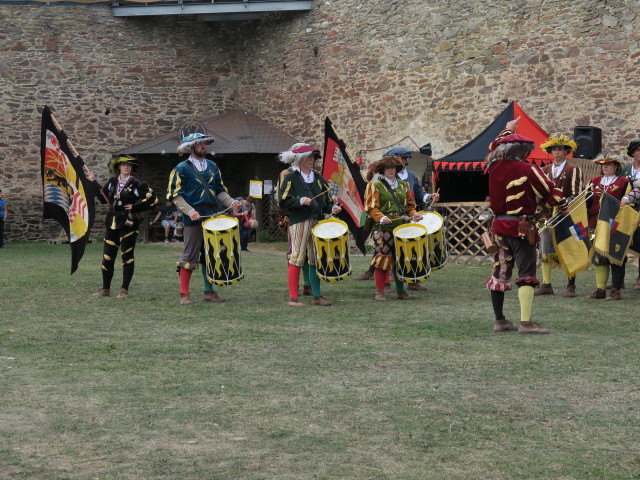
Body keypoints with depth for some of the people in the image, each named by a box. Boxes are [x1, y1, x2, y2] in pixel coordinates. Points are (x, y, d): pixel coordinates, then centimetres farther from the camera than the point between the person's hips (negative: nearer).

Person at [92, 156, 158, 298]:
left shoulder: (136, 184, -5)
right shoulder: (112, 182, 10)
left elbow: (153, 200, -7)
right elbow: (103, 199, 19)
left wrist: (134, 207, -8)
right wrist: (94, 184, 13)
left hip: (128, 223, -5)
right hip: (112, 222, 5)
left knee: (127, 256, 0)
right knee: (107, 257, 4)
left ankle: (124, 290, 7)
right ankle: (105, 289, 13)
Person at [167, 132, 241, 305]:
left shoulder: (212, 166, 15)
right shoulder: (181, 168, -3)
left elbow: (220, 190, 19)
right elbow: (175, 195, -7)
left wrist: (231, 202, 1)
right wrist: (189, 211, -18)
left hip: (212, 217, 6)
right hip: (193, 219, -5)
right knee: (190, 256, -4)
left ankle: (209, 291, 16)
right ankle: (184, 294, 1)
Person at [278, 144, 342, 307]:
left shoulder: (318, 179, 18)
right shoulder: (291, 178, 3)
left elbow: (325, 201, 18)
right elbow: (283, 201, -4)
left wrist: (333, 208, -2)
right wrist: (300, 201, -17)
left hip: (317, 223, 5)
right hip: (299, 223, -5)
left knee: (316, 259, 7)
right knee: (297, 258, -7)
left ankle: (317, 296, 14)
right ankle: (293, 298, -4)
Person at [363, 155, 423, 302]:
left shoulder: (403, 185, 17)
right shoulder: (375, 186, 2)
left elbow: (410, 204, 22)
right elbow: (371, 207, -6)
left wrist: (414, 214, 2)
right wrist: (381, 218, -22)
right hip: (383, 229, -5)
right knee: (383, 259, -7)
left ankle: (400, 290, 17)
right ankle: (379, 292, 0)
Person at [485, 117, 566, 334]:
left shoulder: (494, 167, 3)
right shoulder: (528, 170, -14)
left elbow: (494, 148, 26)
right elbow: (550, 193, -9)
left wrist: (507, 130, 41)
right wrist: (562, 203, 13)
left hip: (499, 226, 7)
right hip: (521, 227, -7)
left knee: (500, 272, 12)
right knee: (526, 273, -7)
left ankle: (499, 320, 17)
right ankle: (525, 322, -16)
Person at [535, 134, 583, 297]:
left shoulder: (573, 170, 1)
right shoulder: (544, 170, 14)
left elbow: (576, 194, -5)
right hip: (547, 215, 4)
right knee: (545, 251, 3)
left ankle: (571, 286, 4)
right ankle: (546, 284, 9)